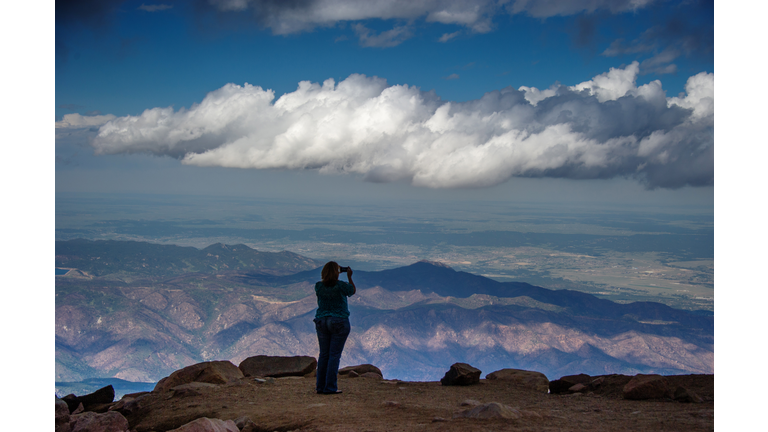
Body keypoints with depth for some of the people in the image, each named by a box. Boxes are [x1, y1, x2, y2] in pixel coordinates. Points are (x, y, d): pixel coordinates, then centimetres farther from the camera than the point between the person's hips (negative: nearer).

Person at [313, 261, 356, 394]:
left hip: (322, 322, 4)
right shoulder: (341, 286, -13)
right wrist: (349, 277, 14)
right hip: (339, 322, -4)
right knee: (334, 355, -1)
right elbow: (353, 291, 7)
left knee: (323, 354, 11)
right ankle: (330, 387, -2)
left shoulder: (319, 286, -2)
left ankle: (320, 386, 13)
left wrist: (329, 275, 20)